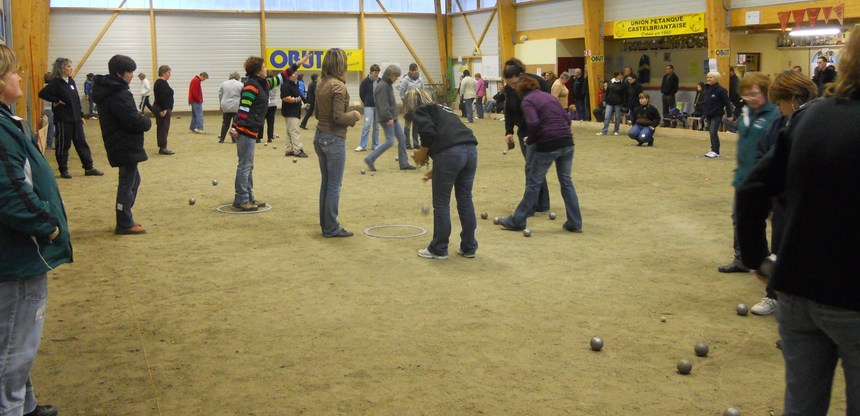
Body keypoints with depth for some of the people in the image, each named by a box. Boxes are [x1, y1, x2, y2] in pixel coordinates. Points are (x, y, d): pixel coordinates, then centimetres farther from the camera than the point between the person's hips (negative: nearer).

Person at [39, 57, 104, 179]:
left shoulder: (71, 81, 11)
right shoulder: (56, 83, -10)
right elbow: (42, 94, -20)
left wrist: (81, 115, 15)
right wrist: (56, 101, -14)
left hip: (75, 119, 7)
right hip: (63, 119, -7)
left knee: (81, 143, 9)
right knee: (63, 145, 3)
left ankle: (89, 168, 14)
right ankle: (63, 170, 12)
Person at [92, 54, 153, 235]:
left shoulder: (109, 90, 12)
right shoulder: (119, 95, -21)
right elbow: (134, 121, -24)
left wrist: (139, 118, 3)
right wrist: (147, 121, -6)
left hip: (120, 144, 10)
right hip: (125, 145, -10)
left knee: (133, 179, 20)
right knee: (127, 182, -2)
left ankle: (126, 219, 27)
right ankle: (125, 224, 6)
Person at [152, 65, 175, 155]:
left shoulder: (158, 82, 16)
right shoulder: (163, 83, -15)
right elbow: (163, 97, -23)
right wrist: (164, 109, -25)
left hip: (159, 109, 10)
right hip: (163, 110, -10)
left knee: (160, 128, 11)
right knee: (164, 128, -8)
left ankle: (162, 148, 14)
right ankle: (163, 148, -8)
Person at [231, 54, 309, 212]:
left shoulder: (263, 84, 15)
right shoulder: (251, 86, -14)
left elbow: (280, 78, 28)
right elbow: (243, 109, -21)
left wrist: (297, 64, 31)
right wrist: (235, 129, -25)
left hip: (251, 131, 10)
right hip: (245, 131, -10)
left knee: (248, 166, 13)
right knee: (245, 166, -7)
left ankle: (249, 198, 19)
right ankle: (241, 200, -3)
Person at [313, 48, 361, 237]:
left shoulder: (321, 84, 8)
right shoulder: (338, 86, -17)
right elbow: (338, 117, -21)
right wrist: (354, 115, -3)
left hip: (320, 136, 9)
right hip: (334, 139, -8)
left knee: (325, 183, 16)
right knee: (335, 186, 0)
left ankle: (325, 224, 23)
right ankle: (331, 228, 6)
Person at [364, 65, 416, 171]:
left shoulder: (389, 85, 15)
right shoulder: (382, 86, -16)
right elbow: (383, 105, -23)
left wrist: (393, 117, 19)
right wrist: (388, 118, -25)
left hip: (393, 118, 10)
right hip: (387, 119, -10)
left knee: (402, 139, 9)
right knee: (390, 141, -11)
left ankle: (404, 163, 16)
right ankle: (370, 159, -3)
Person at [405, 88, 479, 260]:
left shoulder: (419, 111, 10)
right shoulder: (442, 109, 32)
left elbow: (429, 132, -11)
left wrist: (422, 153, 6)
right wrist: (437, 170, 36)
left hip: (450, 153, -7)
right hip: (471, 150, 7)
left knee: (441, 204, 6)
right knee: (465, 201, 15)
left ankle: (438, 249, 14)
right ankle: (469, 247, 22)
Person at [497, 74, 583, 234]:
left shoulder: (527, 101, 0)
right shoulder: (549, 96, 20)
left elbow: (534, 123, -16)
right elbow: (566, 118, 17)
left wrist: (530, 140, 0)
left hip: (548, 145, -6)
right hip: (567, 142, 6)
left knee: (534, 183, 5)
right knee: (566, 182, 14)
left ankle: (517, 221, 15)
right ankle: (575, 223, 16)